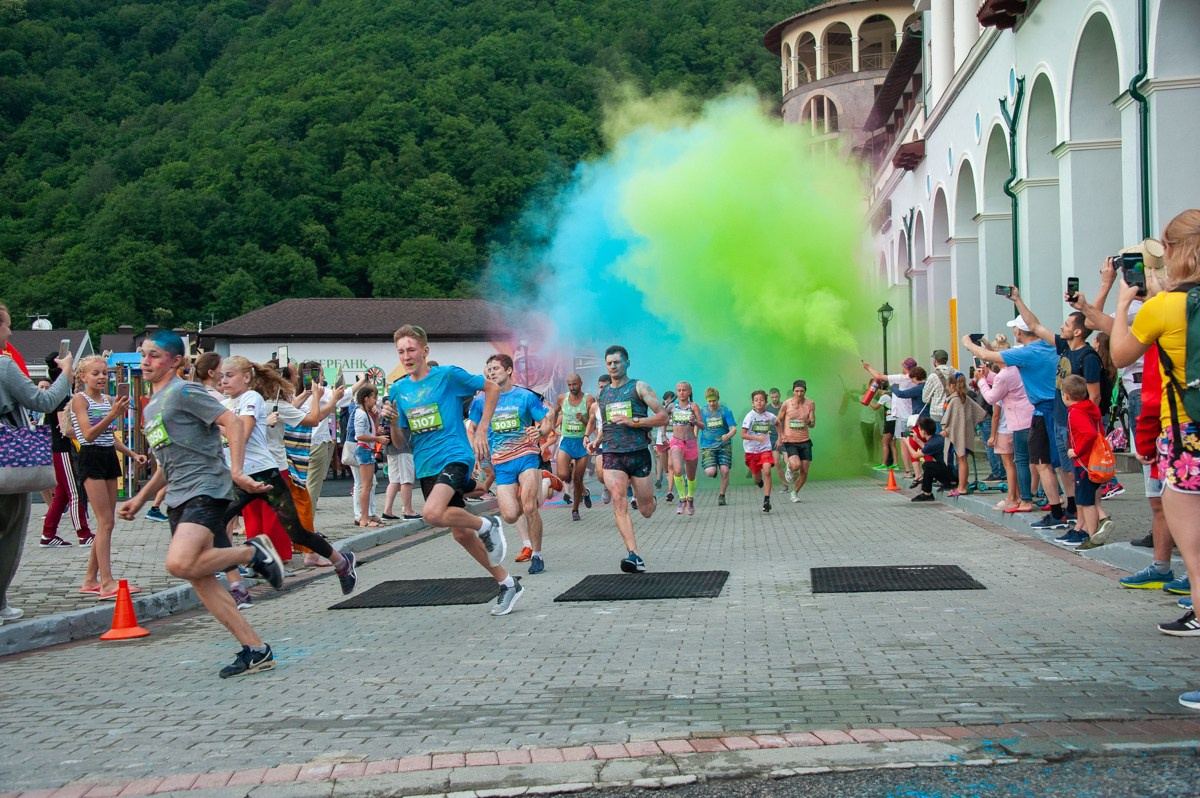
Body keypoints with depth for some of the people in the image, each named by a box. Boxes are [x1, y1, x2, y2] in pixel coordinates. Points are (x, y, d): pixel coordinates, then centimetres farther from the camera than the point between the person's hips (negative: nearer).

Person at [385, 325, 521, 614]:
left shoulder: (448, 375, -6)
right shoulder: (398, 390, 9)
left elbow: (492, 388, 2)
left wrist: (481, 431, -4)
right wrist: (392, 421, -8)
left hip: (454, 456, -6)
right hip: (426, 468, 7)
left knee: (432, 513, -31)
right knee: (460, 533, 9)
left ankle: (487, 525, -4)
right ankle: (508, 584, 22)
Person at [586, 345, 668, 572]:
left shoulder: (639, 387, 1)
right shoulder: (602, 394, 15)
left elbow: (663, 417, -4)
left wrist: (634, 422, -15)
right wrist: (597, 441, 11)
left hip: (639, 453, -2)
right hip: (612, 454, 2)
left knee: (646, 511, 6)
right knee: (619, 504, -18)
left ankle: (649, 499, 44)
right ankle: (634, 556, -22)